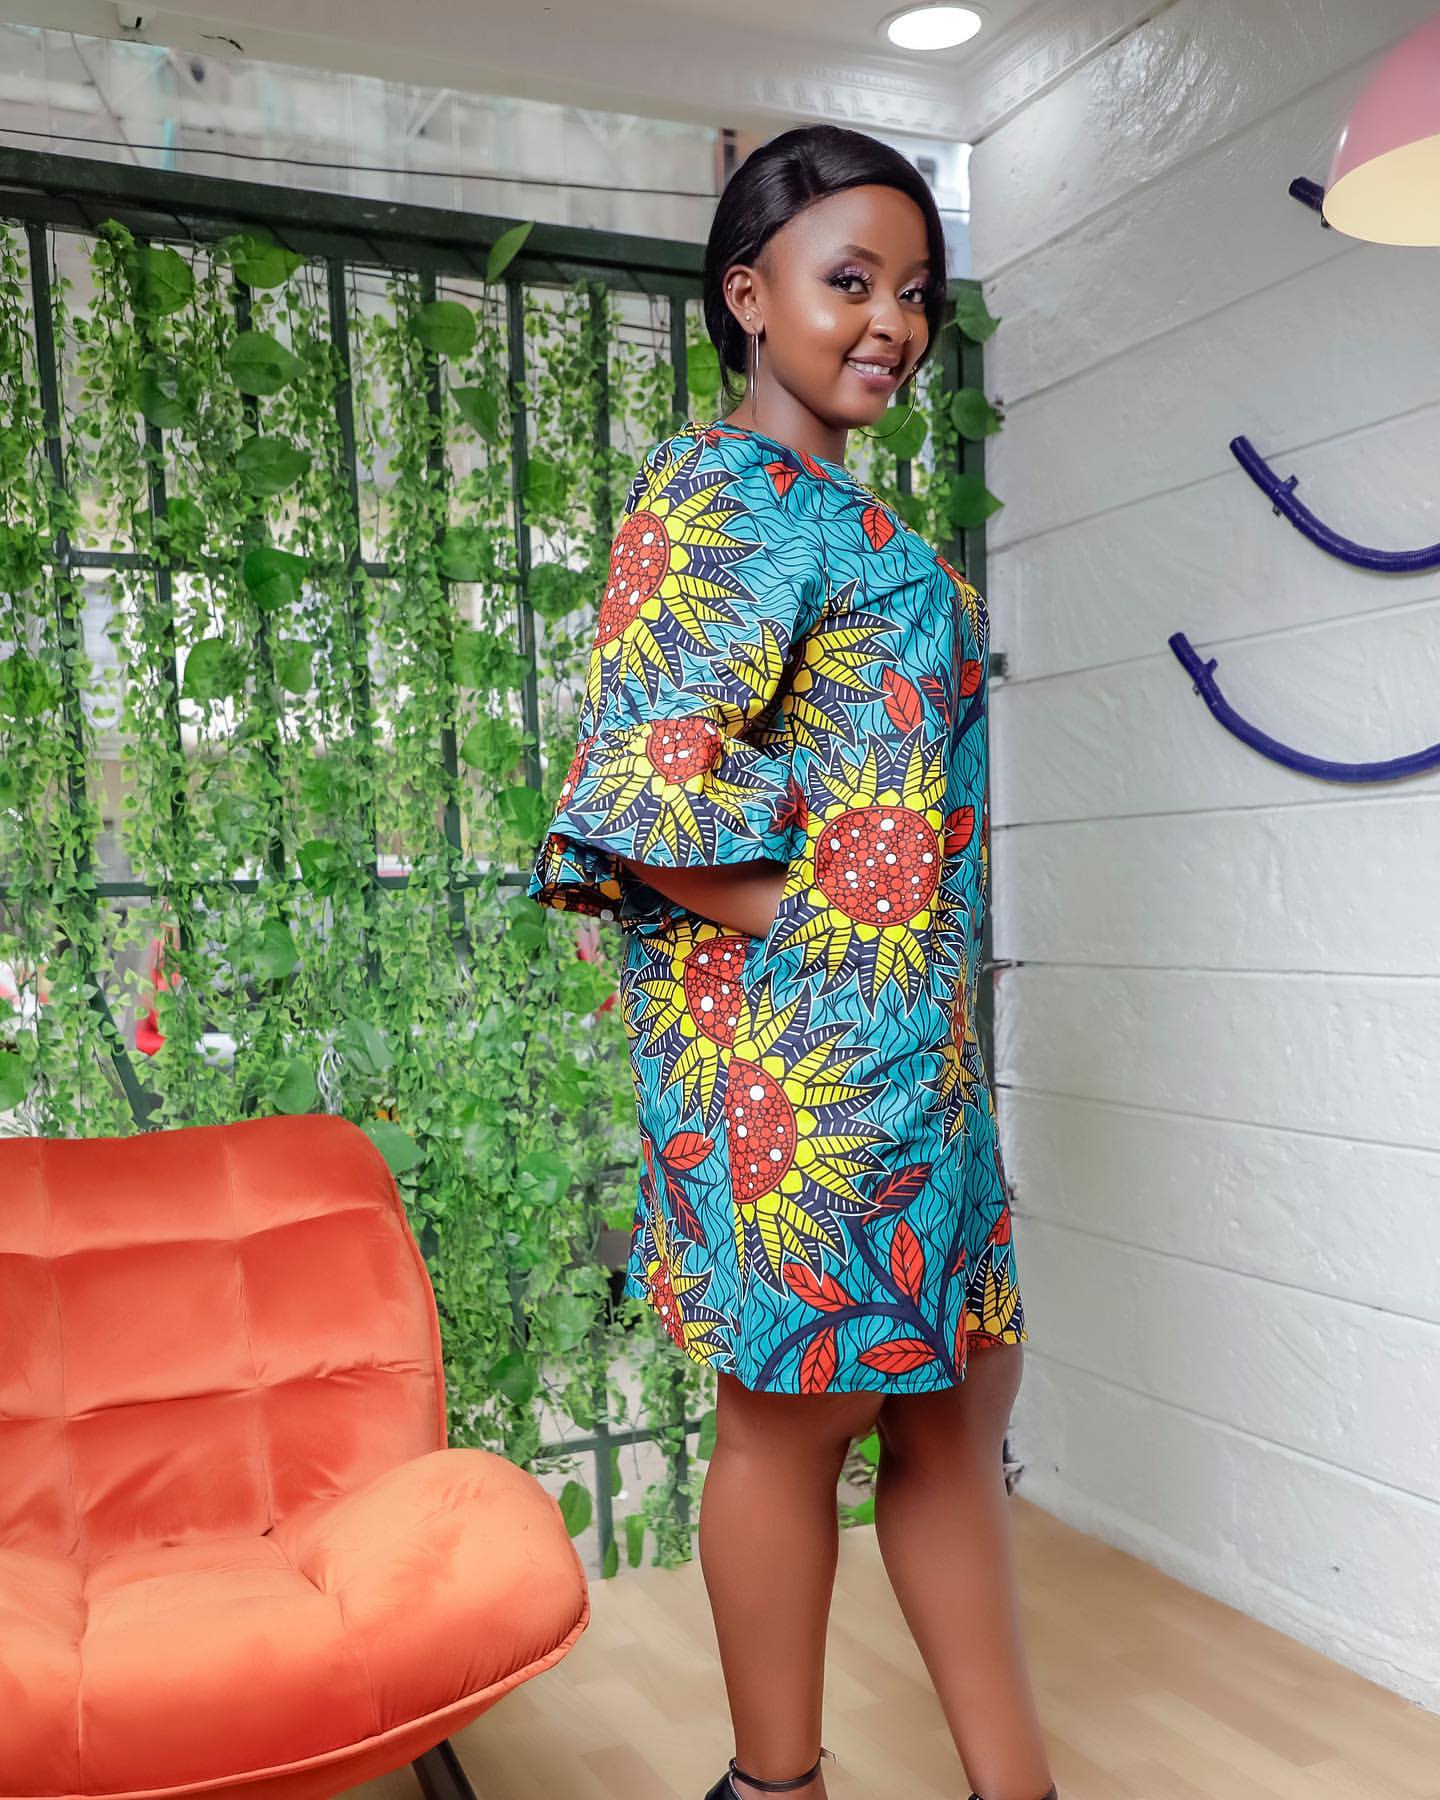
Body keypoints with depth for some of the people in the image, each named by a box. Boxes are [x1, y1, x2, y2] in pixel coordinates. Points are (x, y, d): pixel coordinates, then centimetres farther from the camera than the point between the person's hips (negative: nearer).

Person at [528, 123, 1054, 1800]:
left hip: (906, 1033, 9)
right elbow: (648, 792, -21)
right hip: (798, 1036, -9)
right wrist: (812, 941, -14)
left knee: (955, 1399, 14)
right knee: (796, 1414, 5)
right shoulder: (720, 494, -10)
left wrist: (911, 988, 14)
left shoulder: (844, 512, 18)